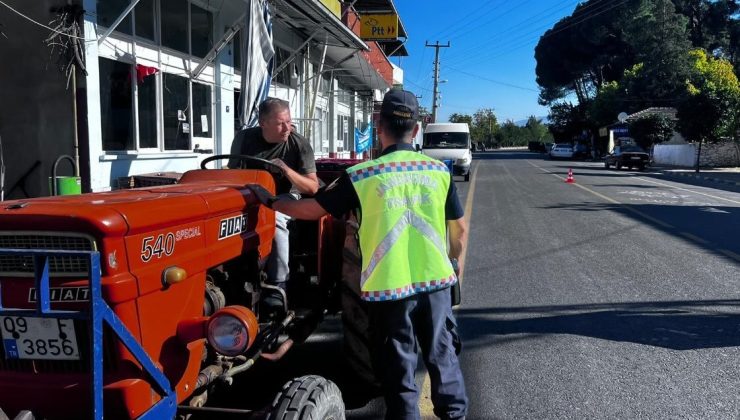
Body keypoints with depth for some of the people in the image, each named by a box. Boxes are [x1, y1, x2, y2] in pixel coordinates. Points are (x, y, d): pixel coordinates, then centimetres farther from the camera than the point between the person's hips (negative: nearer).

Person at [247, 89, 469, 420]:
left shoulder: (361, 176, -9)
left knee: (399, 366, 11)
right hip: (435, 280, 3)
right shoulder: (439, 171, -1)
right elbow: (460, 228, 6)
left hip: (390, 285, -3)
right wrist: (452, 260, 25)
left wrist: (269, 201, 14)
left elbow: (312, 209, -2)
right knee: (442, 352, 20)